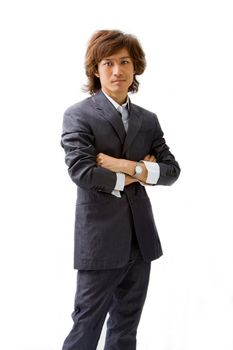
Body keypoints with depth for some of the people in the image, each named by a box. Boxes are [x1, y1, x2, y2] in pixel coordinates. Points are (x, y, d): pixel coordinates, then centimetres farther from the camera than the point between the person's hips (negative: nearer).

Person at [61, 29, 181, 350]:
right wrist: (133, 176, -8)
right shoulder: (78, 115, -6)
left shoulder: (148, 120, 10)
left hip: (141, 239, 6)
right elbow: (81, 172, -18)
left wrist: (131, 167, -13)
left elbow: (172, 170, 3)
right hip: (100, 239, -5)